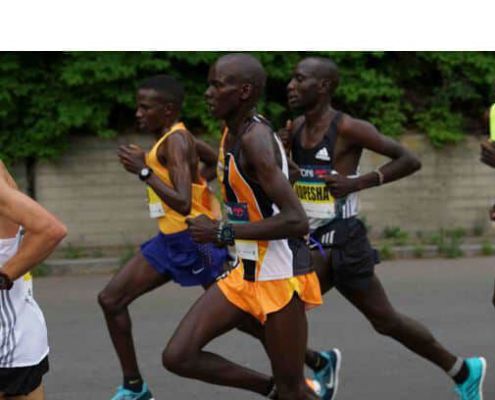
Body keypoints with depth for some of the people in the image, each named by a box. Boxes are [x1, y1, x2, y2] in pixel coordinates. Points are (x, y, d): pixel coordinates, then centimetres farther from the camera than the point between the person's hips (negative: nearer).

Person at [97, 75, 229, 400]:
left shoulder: (176, 142, -19)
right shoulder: (170, 138, 11)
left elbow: (182, 203, -31)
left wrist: (143, 170, -26)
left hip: (194, 239, -10)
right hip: (169, 239, 10)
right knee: (111, 299, 6)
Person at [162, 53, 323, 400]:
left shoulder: (255, 139, -22)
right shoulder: (232, 134, 6)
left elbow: (297, 221, -29)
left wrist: (222, 233, -24)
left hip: (281, 277, -9)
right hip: (245, 272, 9)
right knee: (178, 356, 1)